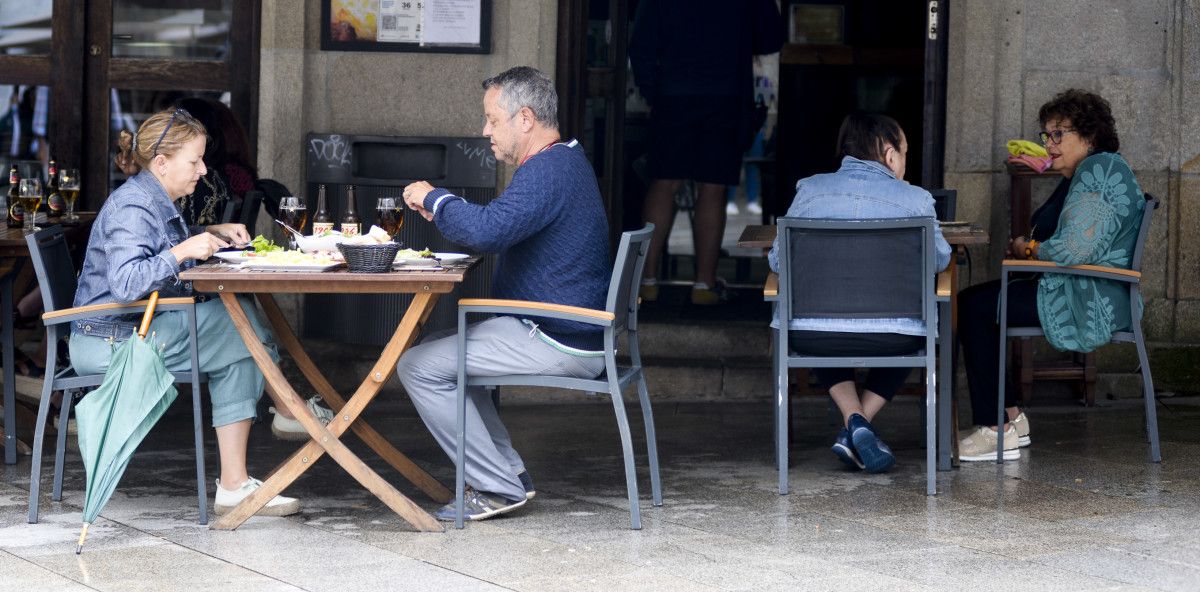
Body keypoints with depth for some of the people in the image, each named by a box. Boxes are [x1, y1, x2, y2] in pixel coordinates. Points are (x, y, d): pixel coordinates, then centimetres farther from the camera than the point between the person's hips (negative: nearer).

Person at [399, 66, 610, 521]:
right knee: (441, 349, 24)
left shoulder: (549, 172, -20)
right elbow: (500, 231, 26)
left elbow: (487, 231, -34)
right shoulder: (565, 161, 16)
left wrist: (434, 198, -16)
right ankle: (507, 471, 17)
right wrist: (445, 212, 11)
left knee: (419, 366, -12)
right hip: (573, 335, 11)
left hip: (556, 344, -11)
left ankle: (499, 488, -8)